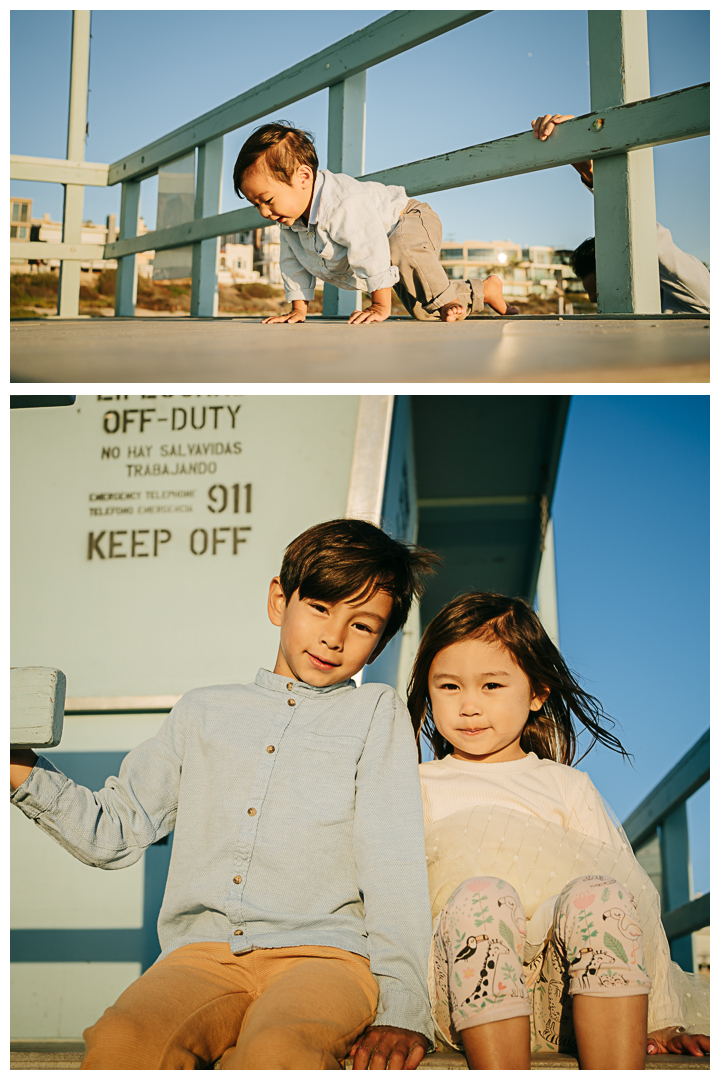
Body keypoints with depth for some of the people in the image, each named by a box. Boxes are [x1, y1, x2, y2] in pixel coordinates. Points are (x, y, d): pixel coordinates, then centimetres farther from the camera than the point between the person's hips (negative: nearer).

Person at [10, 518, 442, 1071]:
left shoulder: (377, 711, 13)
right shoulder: (204, 712, 21)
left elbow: (394, 860, 2)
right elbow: (114, 832, 22)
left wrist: (401, 1007, -9)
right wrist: (26, 773, 6)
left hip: (322, 951, -2)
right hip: (203, 954, 3)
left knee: (277, 1054, -36)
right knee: (120, 1043, -30)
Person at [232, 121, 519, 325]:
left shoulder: (344, 204, -41)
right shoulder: (288, 219, -12)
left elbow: (372, 251, -41)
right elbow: (293, 264, 1)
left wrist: (381, 306, -36)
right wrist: (298, 310, -4)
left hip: (412, 223, -9)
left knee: (402, 251, -43)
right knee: (421, 312, 2)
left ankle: (445, 300, -20)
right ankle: (482, 291, 20)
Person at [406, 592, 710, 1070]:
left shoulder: (567, 786, 20)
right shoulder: (419, 788, 19)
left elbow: (636, 897, 13)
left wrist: (661, 1017, 1)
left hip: (564, 1002, 1)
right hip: (468, 997, -1)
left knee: (598, 894, -30)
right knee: (480, 896, -32)